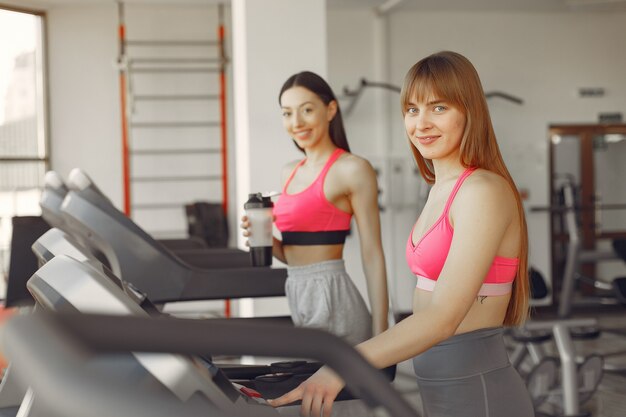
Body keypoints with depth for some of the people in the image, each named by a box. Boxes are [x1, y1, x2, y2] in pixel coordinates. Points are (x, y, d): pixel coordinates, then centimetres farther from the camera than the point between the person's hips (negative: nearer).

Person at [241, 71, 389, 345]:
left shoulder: (353, 169, -8)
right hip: (297, 299, 7)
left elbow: (372, 256, -11)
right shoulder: (290, 173, 13)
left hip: (332, 299, -7)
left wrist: (380, 334, -14)